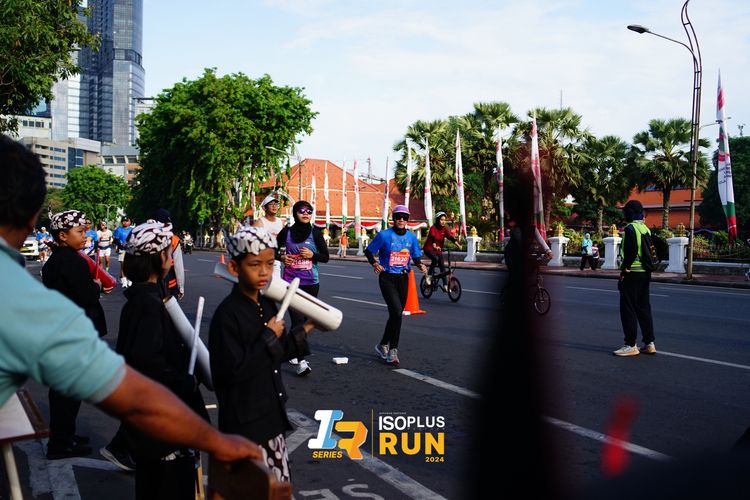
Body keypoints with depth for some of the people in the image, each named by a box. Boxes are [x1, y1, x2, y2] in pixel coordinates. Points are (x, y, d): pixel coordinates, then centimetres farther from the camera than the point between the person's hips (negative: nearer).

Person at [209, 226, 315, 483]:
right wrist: (270, 338, -21)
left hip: (270, 415, 8)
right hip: (244, 423, -8)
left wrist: (304, 330, 12)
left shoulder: (268, 306, 4)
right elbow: (233, 372, -26)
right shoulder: (227, 314, -20)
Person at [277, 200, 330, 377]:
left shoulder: (315, 232, 0)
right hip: (291, 282, -2)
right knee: (298, 319, -12)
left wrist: (312, 254, -15)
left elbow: (325, 257, 3)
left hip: (311, 283, 2)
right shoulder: (286, 232, 0)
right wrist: (282, 257, -7)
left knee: (303, 319, 13)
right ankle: (301, 362, -14)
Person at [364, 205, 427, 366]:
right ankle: (392, 350, -9)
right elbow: (368, 251, 1)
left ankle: (383, 345, 31)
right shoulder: (384, 235, -6)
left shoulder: (411, 237, 6)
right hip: (387, 278, -5)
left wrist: (420, 265, -8)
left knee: (396, 314, 12)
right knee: (396, 311, -19)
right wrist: (374, 264, -16)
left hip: (403, 278, 5)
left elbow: (416, 257, 14)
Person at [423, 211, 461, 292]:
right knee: (435, 258, -33)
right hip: (429, 248, -5)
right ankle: (429, 275, -15)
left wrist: (458, 245, -29)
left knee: (442, 266, -2)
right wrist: (435, 246, -51)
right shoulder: (433, 228, -16)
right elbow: (432, 237, -32)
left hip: (438, 249, 5)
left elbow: (451, 237, -13)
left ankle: (445, 285, 2)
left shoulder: (445, 229, -2)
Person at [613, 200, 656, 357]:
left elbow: (631, 252, -22)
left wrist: (624, 270, -16)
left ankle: (631, 345, -2)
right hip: (645, 273, 9)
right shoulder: (646, 229, 14)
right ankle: (649, 343, 16)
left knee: (628, 309, -3)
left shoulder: (630, 229, -12)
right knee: (644, 308, 14)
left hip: (632, 273, -9)